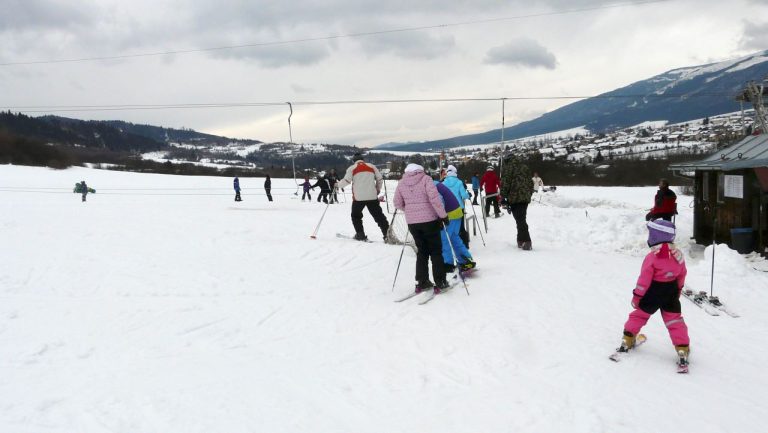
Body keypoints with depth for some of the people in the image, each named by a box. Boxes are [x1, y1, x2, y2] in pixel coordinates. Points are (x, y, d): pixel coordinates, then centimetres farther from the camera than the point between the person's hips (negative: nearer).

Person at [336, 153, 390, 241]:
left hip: (358, 197, -2)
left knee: (356, 216, 17)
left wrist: (338, 184, 13)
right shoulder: (372, 166, 10)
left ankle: (360, 234, 11)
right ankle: (387, 234, -1)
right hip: (372, 197, 2)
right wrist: (378, 189, 26)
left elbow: (346, 180, -6)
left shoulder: (352, 168, 2)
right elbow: (380, 179, 11)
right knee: (378, 215, 6)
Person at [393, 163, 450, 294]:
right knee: (436, 251, 7)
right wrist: (443, 215, -10)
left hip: (412, 222, 4)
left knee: (422, 251, 17)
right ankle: (440, 282, 7)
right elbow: (434, 198, -17)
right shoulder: (425, 179, -8)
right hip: (429, 220, -4)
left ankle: (422, 282, 16)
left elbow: (397, 203, 11)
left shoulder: (401, 183, 5)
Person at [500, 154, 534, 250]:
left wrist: (503, 196, -5)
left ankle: (526, 241, -15)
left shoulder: (509, 167, -2)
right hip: (525, 197, 6)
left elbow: (505, 183, -9)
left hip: (515, 198, -6)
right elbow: (530, 183, 20)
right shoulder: (524, 167, 17)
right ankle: (521, 240, 19)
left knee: (520, 220, -8)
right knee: (522, 219, 15)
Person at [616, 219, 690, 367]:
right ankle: (683, 351, 8)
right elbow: (682, 274, 10)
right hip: (671, 294, 4)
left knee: (639, 315, 13)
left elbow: (644, 279, -17)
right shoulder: (678, 255, -3)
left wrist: (637, 296, -8)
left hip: (653, 294, -4)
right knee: (675, 321, 10)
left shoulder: (652, 257, -20)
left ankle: (627, 341, 20)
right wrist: (678, 290, 25)